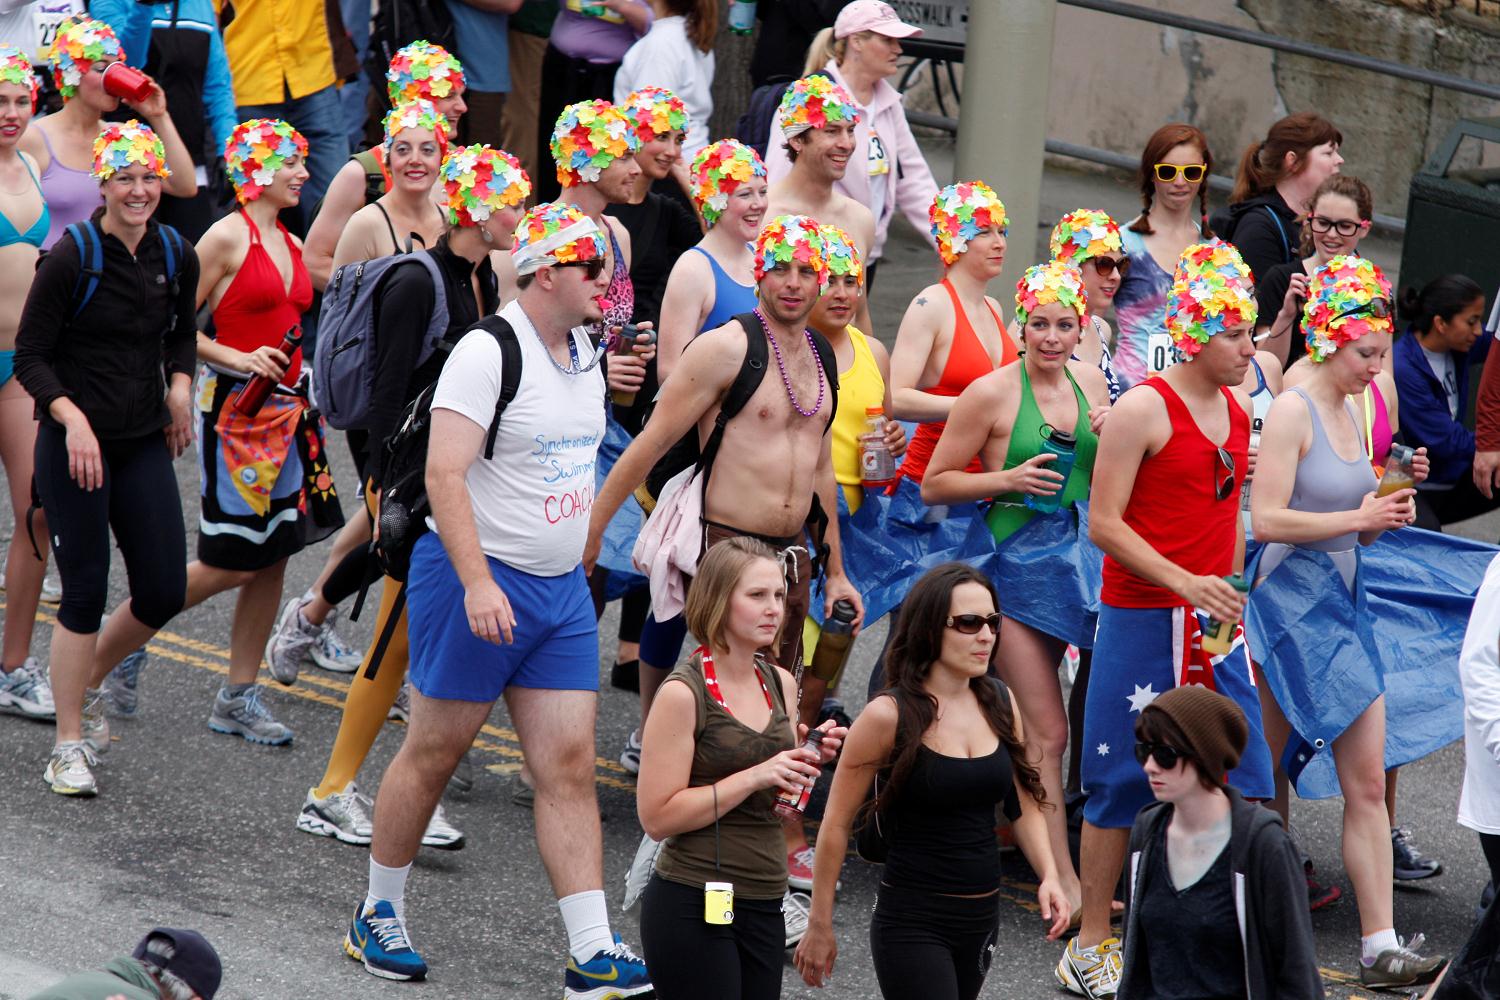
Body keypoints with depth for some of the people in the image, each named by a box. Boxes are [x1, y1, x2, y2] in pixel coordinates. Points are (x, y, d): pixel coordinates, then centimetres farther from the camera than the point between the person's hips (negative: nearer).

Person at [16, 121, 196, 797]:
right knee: (85, 592, -4)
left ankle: (88, 681, 32)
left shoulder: (176, 257, 4)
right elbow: (30, 356, -9)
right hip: (74, 443, -5)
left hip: (144, 443, 5)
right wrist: (73, 418, -22)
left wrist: (181, 386, 4)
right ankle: (69, 746, 7)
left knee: (164, 594, 3)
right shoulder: (71, 258, -12)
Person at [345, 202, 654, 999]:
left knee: (570, 766, 0)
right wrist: (477, 583, -30)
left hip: (561, 589, 7)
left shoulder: (585, 356, 10)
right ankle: (378, 915, 23)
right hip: (477, 580, -7)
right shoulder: (488, 353, -15)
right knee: (433, 754, 5)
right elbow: (444, 472, -22)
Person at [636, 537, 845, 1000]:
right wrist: (756, 777, -19)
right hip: (692, 905, -7)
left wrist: (809, 757, 1)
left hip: (763, 906, 7)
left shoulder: (780, 683, 10)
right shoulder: (683, 693, -11)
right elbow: (657, 817, -15)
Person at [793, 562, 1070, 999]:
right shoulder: (889, 716, -13)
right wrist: (819, 927, -4)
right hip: (912, 923, -6)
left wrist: (1048, 876, -4)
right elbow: (837, 823, -7)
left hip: (981, 916, 6)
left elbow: (1024, 803, 14)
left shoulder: (1000, 703, 4)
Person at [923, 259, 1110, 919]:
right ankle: (1063, 881, -5)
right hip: (1019, 562, -5)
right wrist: (1007, 480, -17)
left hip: (1082, 557, 5)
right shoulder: (991, 393, -8)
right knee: (1048, 734, -7)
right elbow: (934, 485, -4)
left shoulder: (1091, 382, 8)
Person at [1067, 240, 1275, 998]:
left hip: (1213, 619, 7)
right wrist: (1188, 584, -20)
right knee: (1122, 779, 0)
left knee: (1243, 779, 2)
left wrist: (1233, 590, 16)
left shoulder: (1238, 411, 10)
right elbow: (1104, 523, -14)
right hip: (1143, 617, -7)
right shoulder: (1143, 409, -12)